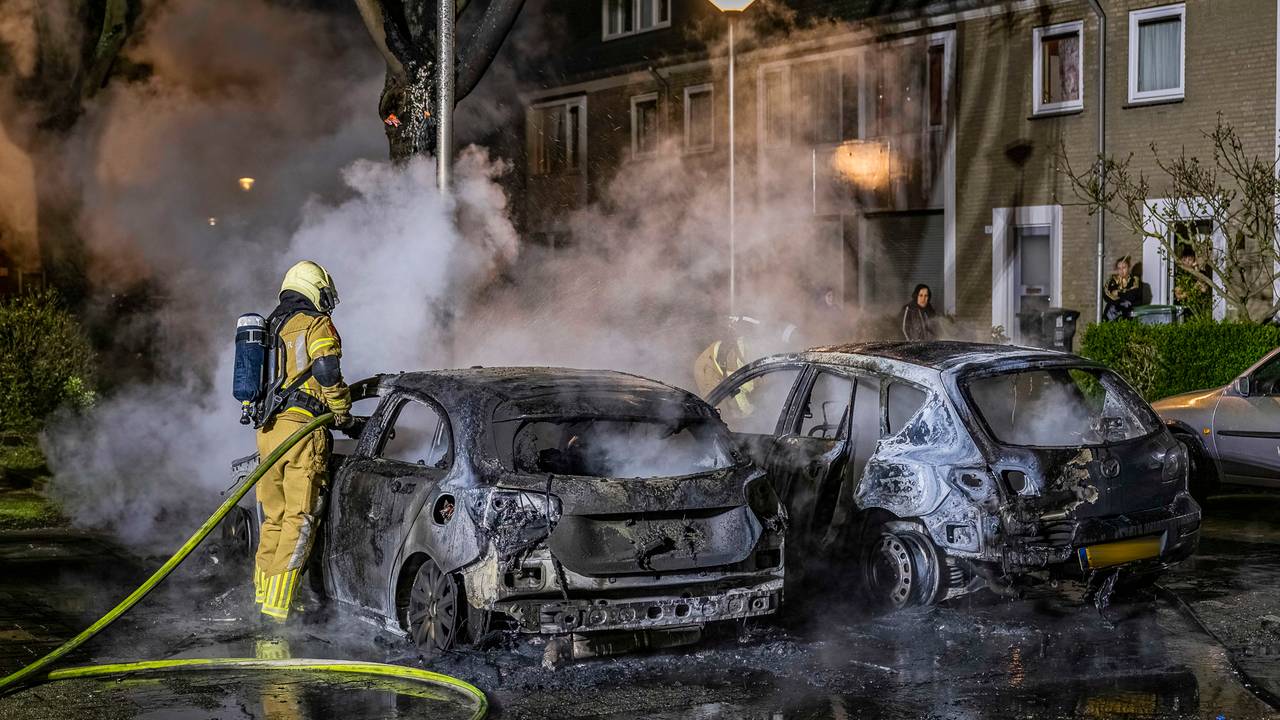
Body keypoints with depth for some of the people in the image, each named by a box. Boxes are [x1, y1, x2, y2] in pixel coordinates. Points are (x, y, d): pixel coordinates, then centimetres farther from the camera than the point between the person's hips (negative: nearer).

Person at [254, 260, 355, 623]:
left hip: (266, 430, 8)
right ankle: (278, 604, -12)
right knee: (299, 519, -7)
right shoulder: (317, 325, -1)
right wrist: (343, 415, -3)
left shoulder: (268, 329, 23)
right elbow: (327, 371, -14)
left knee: (274, 517, 16)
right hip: (301, 429, -8)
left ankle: (263, 593, 19)